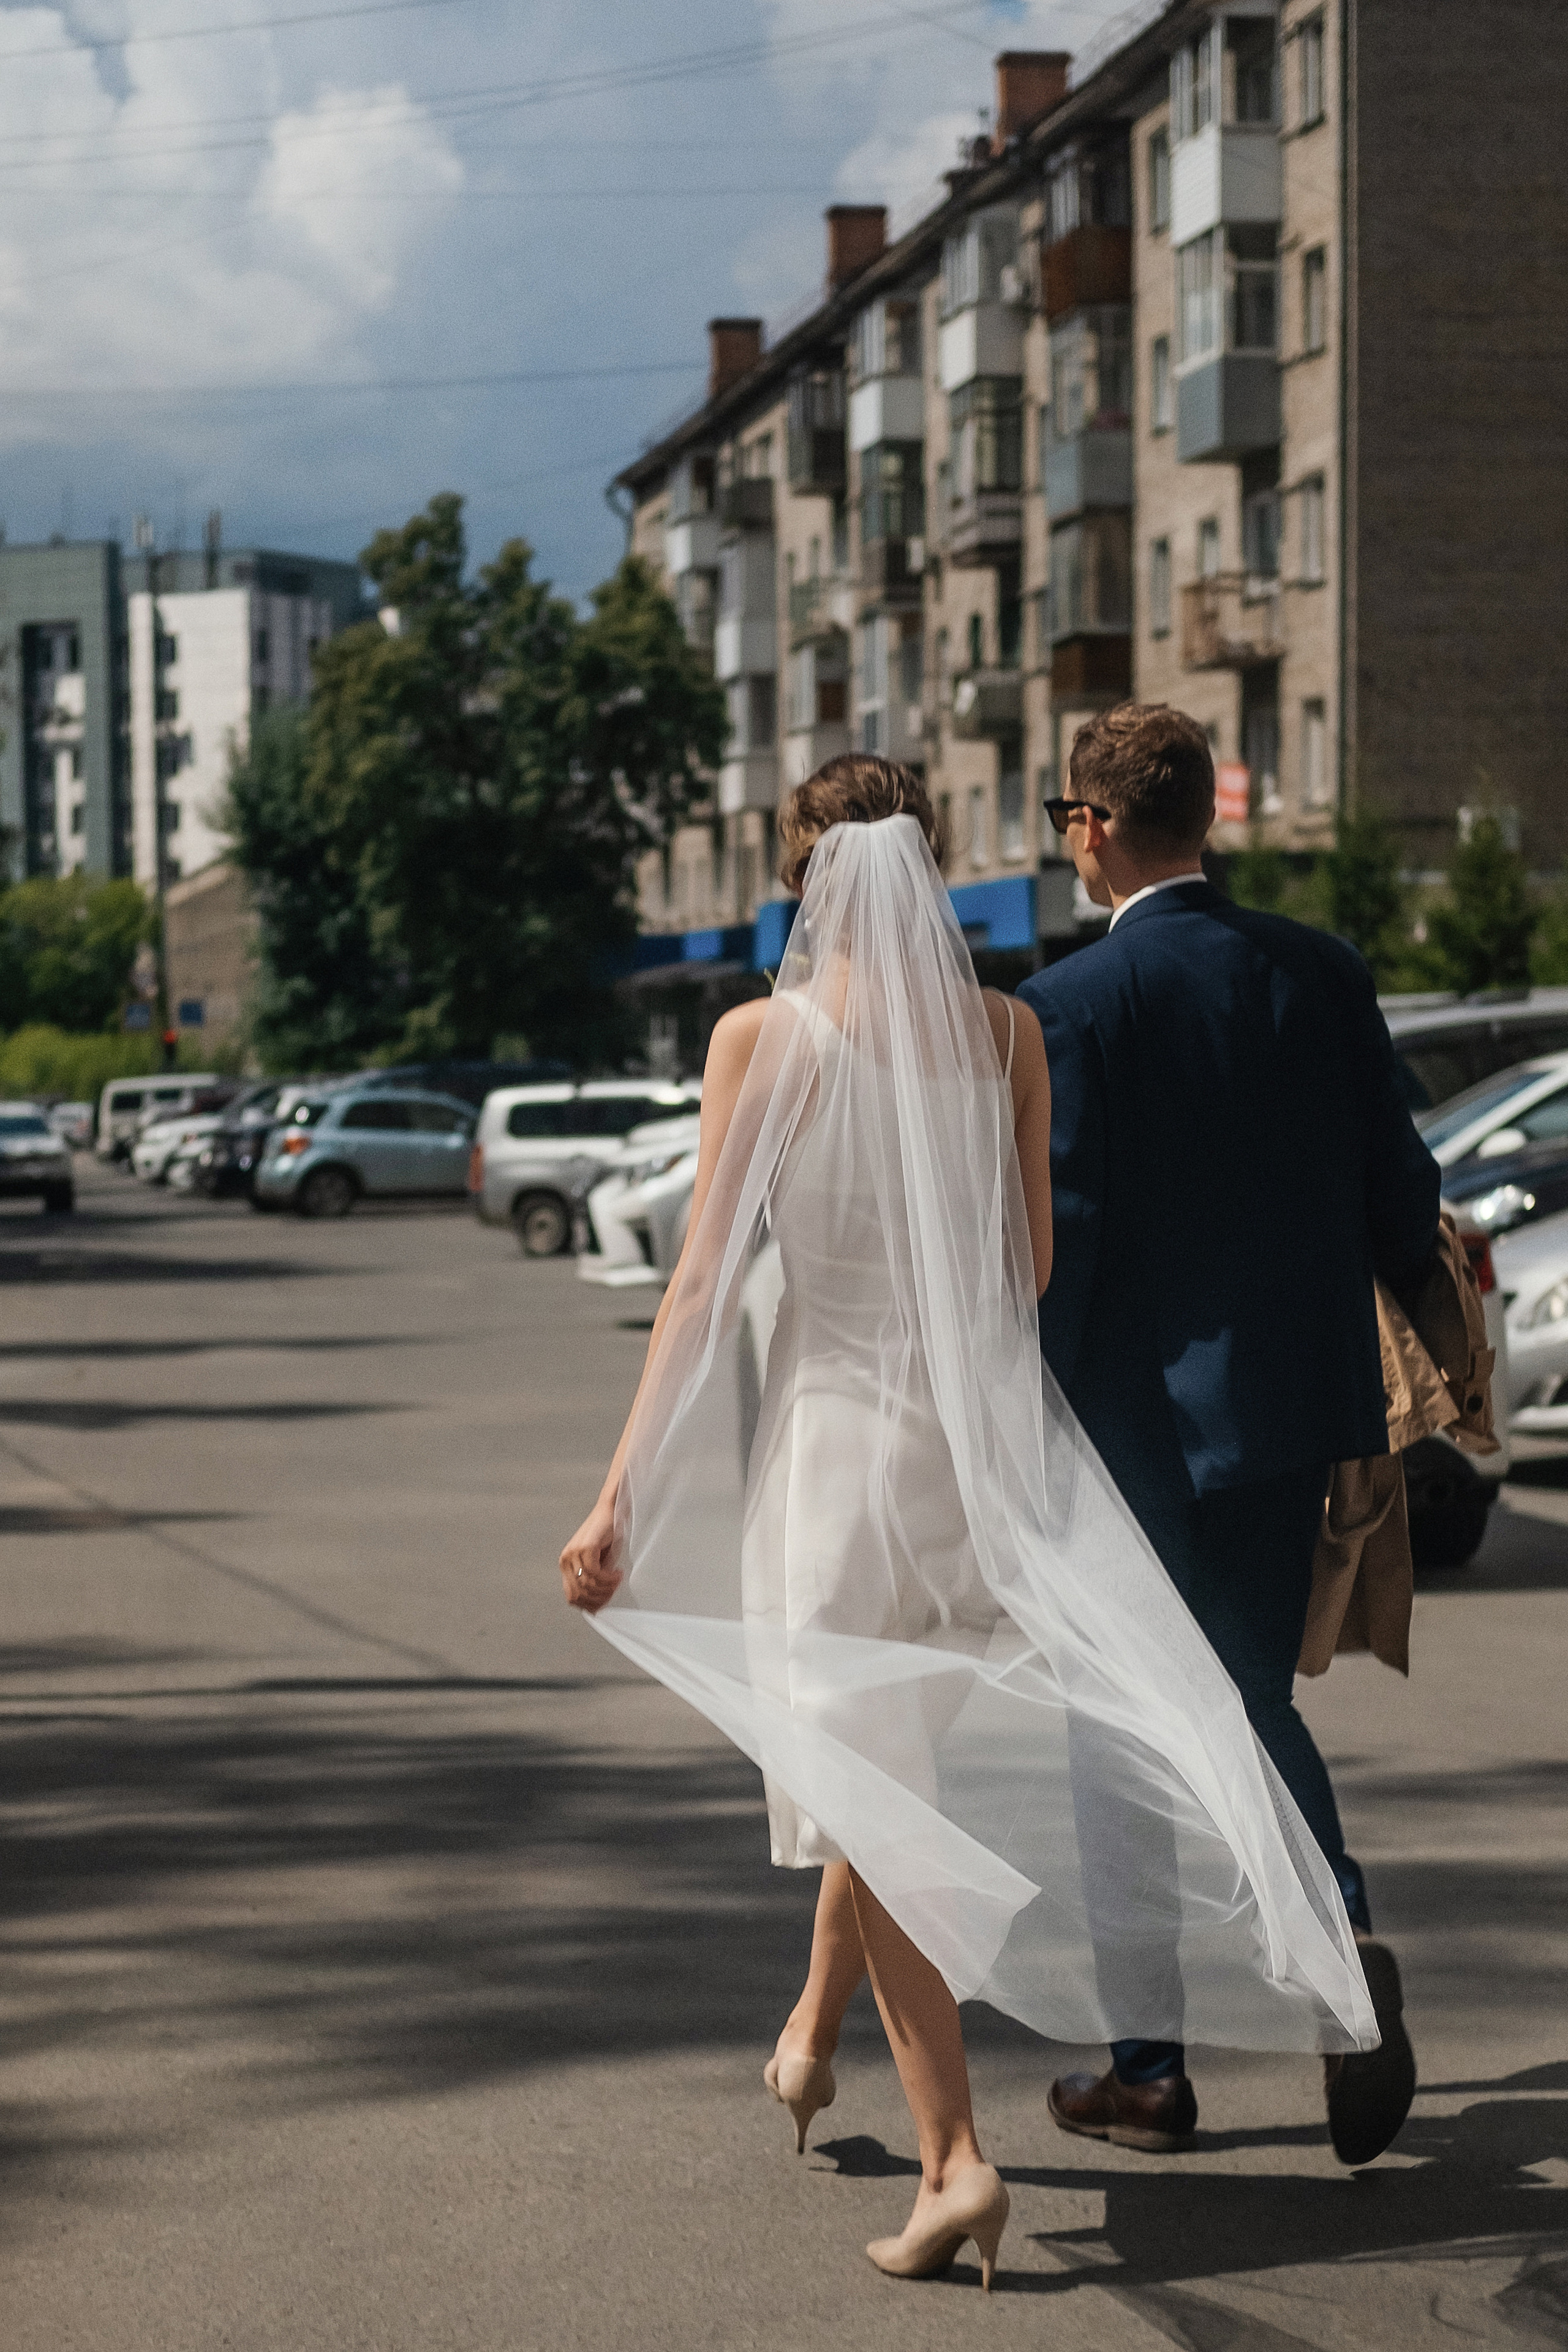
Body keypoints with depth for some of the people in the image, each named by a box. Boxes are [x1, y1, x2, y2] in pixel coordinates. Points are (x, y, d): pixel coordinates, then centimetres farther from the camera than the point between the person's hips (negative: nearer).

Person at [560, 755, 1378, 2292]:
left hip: (833, 1426, -4)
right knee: (885, 1760, 24)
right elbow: (1033, 1264, 8)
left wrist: (624, 1498, -12)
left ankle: (955, 2155, -9)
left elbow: (706, 1276, -13)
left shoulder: (763, 1039, -8)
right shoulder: (1004, 1032, 1)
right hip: (976, 1438, 4)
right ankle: (811, 2036, 42)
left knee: (864, 1787, 1)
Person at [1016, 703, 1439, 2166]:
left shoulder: (1071, 1004, -13)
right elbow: (1399, 1190, 6)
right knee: (1250, 1702, 17)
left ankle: (1147, 2068, 15)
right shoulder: (1324, 973, 3)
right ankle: (1343, 1946, -7)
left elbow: (1055, 1233, -14)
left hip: (1145, 1416, -5)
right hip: (1295, 1397, 5)